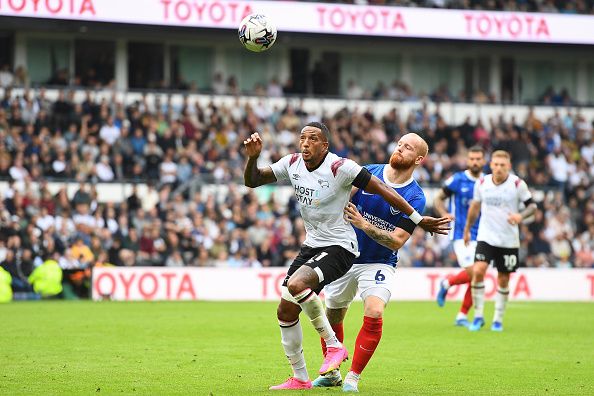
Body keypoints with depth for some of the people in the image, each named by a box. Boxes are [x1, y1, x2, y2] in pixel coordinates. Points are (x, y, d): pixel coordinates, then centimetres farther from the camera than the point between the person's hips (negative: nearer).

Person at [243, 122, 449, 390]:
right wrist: (253, 157, -13)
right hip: (312, 245, 8)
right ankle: (300, 379, 18)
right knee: (285, 312, 3)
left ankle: (334, 346, -14)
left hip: (339, 247, -8)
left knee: (296, 284, -32)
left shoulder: (340, 167, -19)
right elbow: (252, 181, 8)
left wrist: (418, 220, -13)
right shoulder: (292, 164, 0)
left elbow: (381, 189, -15)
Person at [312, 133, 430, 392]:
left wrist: (364, 225, -29)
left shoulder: (415, 197, -12)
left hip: (379, 263, -3)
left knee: (374, 315, -23)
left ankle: (353, 378, -9)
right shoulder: (368, 173, -4)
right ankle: (331, 374, 33)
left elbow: (397, 241, -18)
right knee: (332, 316, 11)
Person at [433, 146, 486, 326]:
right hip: (461, 234, -4)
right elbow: (438, 199, 6)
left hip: (480, 236, 4)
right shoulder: (457, 180, -3)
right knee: (472, 273, -18)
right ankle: (447, 283, 11)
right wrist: (444, 214, -12)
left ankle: (462, 315, 13)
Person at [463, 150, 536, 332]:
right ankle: (478, 316, -7)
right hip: (486, 237, 1)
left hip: (509, 240, -1)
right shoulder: (482, 183, 0)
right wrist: (467, 230, 21)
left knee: (503, 280, 6)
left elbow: (532, 205, -1)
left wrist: (521, 216, -22)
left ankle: (498, 319, 23)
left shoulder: (518, 184, -8)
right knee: (478, 271, -19)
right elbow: (475, 207, 15)